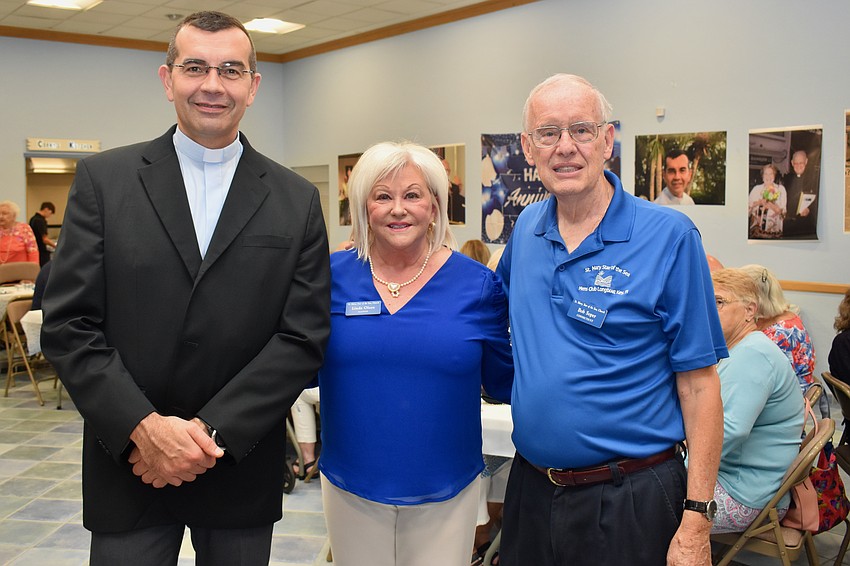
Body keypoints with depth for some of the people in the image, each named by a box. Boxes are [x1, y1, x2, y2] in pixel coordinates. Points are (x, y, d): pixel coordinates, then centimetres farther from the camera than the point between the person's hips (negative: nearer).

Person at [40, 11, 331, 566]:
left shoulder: (297, 200, 0)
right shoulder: (104, 179, -1)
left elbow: (304, 336, -5)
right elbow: (67, 325, -5)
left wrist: (210, 430, -13)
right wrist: (145, 427, -15)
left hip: (242, 470, 1)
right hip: (128, 460, 0)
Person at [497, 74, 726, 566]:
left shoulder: (669, 236, -12)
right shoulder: (527, 228, 3)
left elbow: (698, 385, -12)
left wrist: (696, 523, -14)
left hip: (629, 501, -4)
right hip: (531, 485, 5)